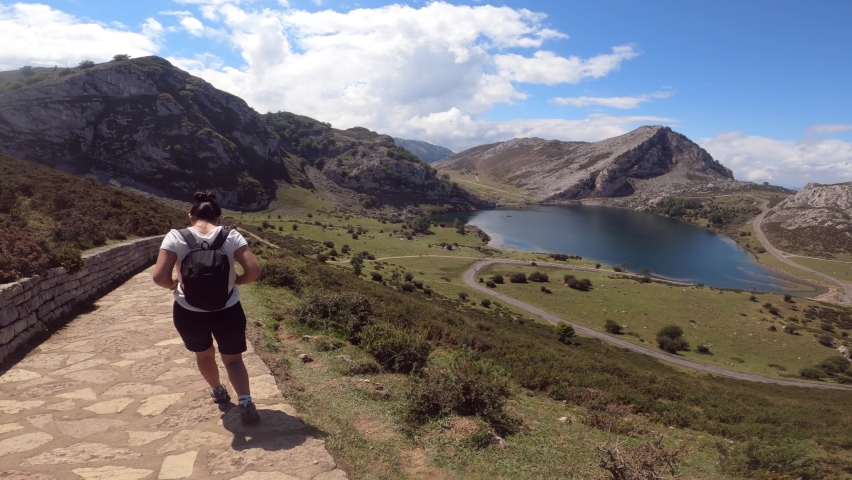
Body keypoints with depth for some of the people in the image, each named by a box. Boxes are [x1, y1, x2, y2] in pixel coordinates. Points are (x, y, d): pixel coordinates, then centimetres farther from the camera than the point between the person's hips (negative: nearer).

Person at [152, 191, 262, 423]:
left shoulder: (175, 237, -10)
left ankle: (218, 391, 50)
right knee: (233, 358, 18)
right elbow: (254, 271, -17)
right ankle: (245, 402, 1)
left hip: (189, 313, 1)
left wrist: (175, 284, 4)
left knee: (204, 353, 29)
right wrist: (236, 280, 3)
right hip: (227, 312, -1)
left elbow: (160, 277, -17)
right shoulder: (231, 236, -10)